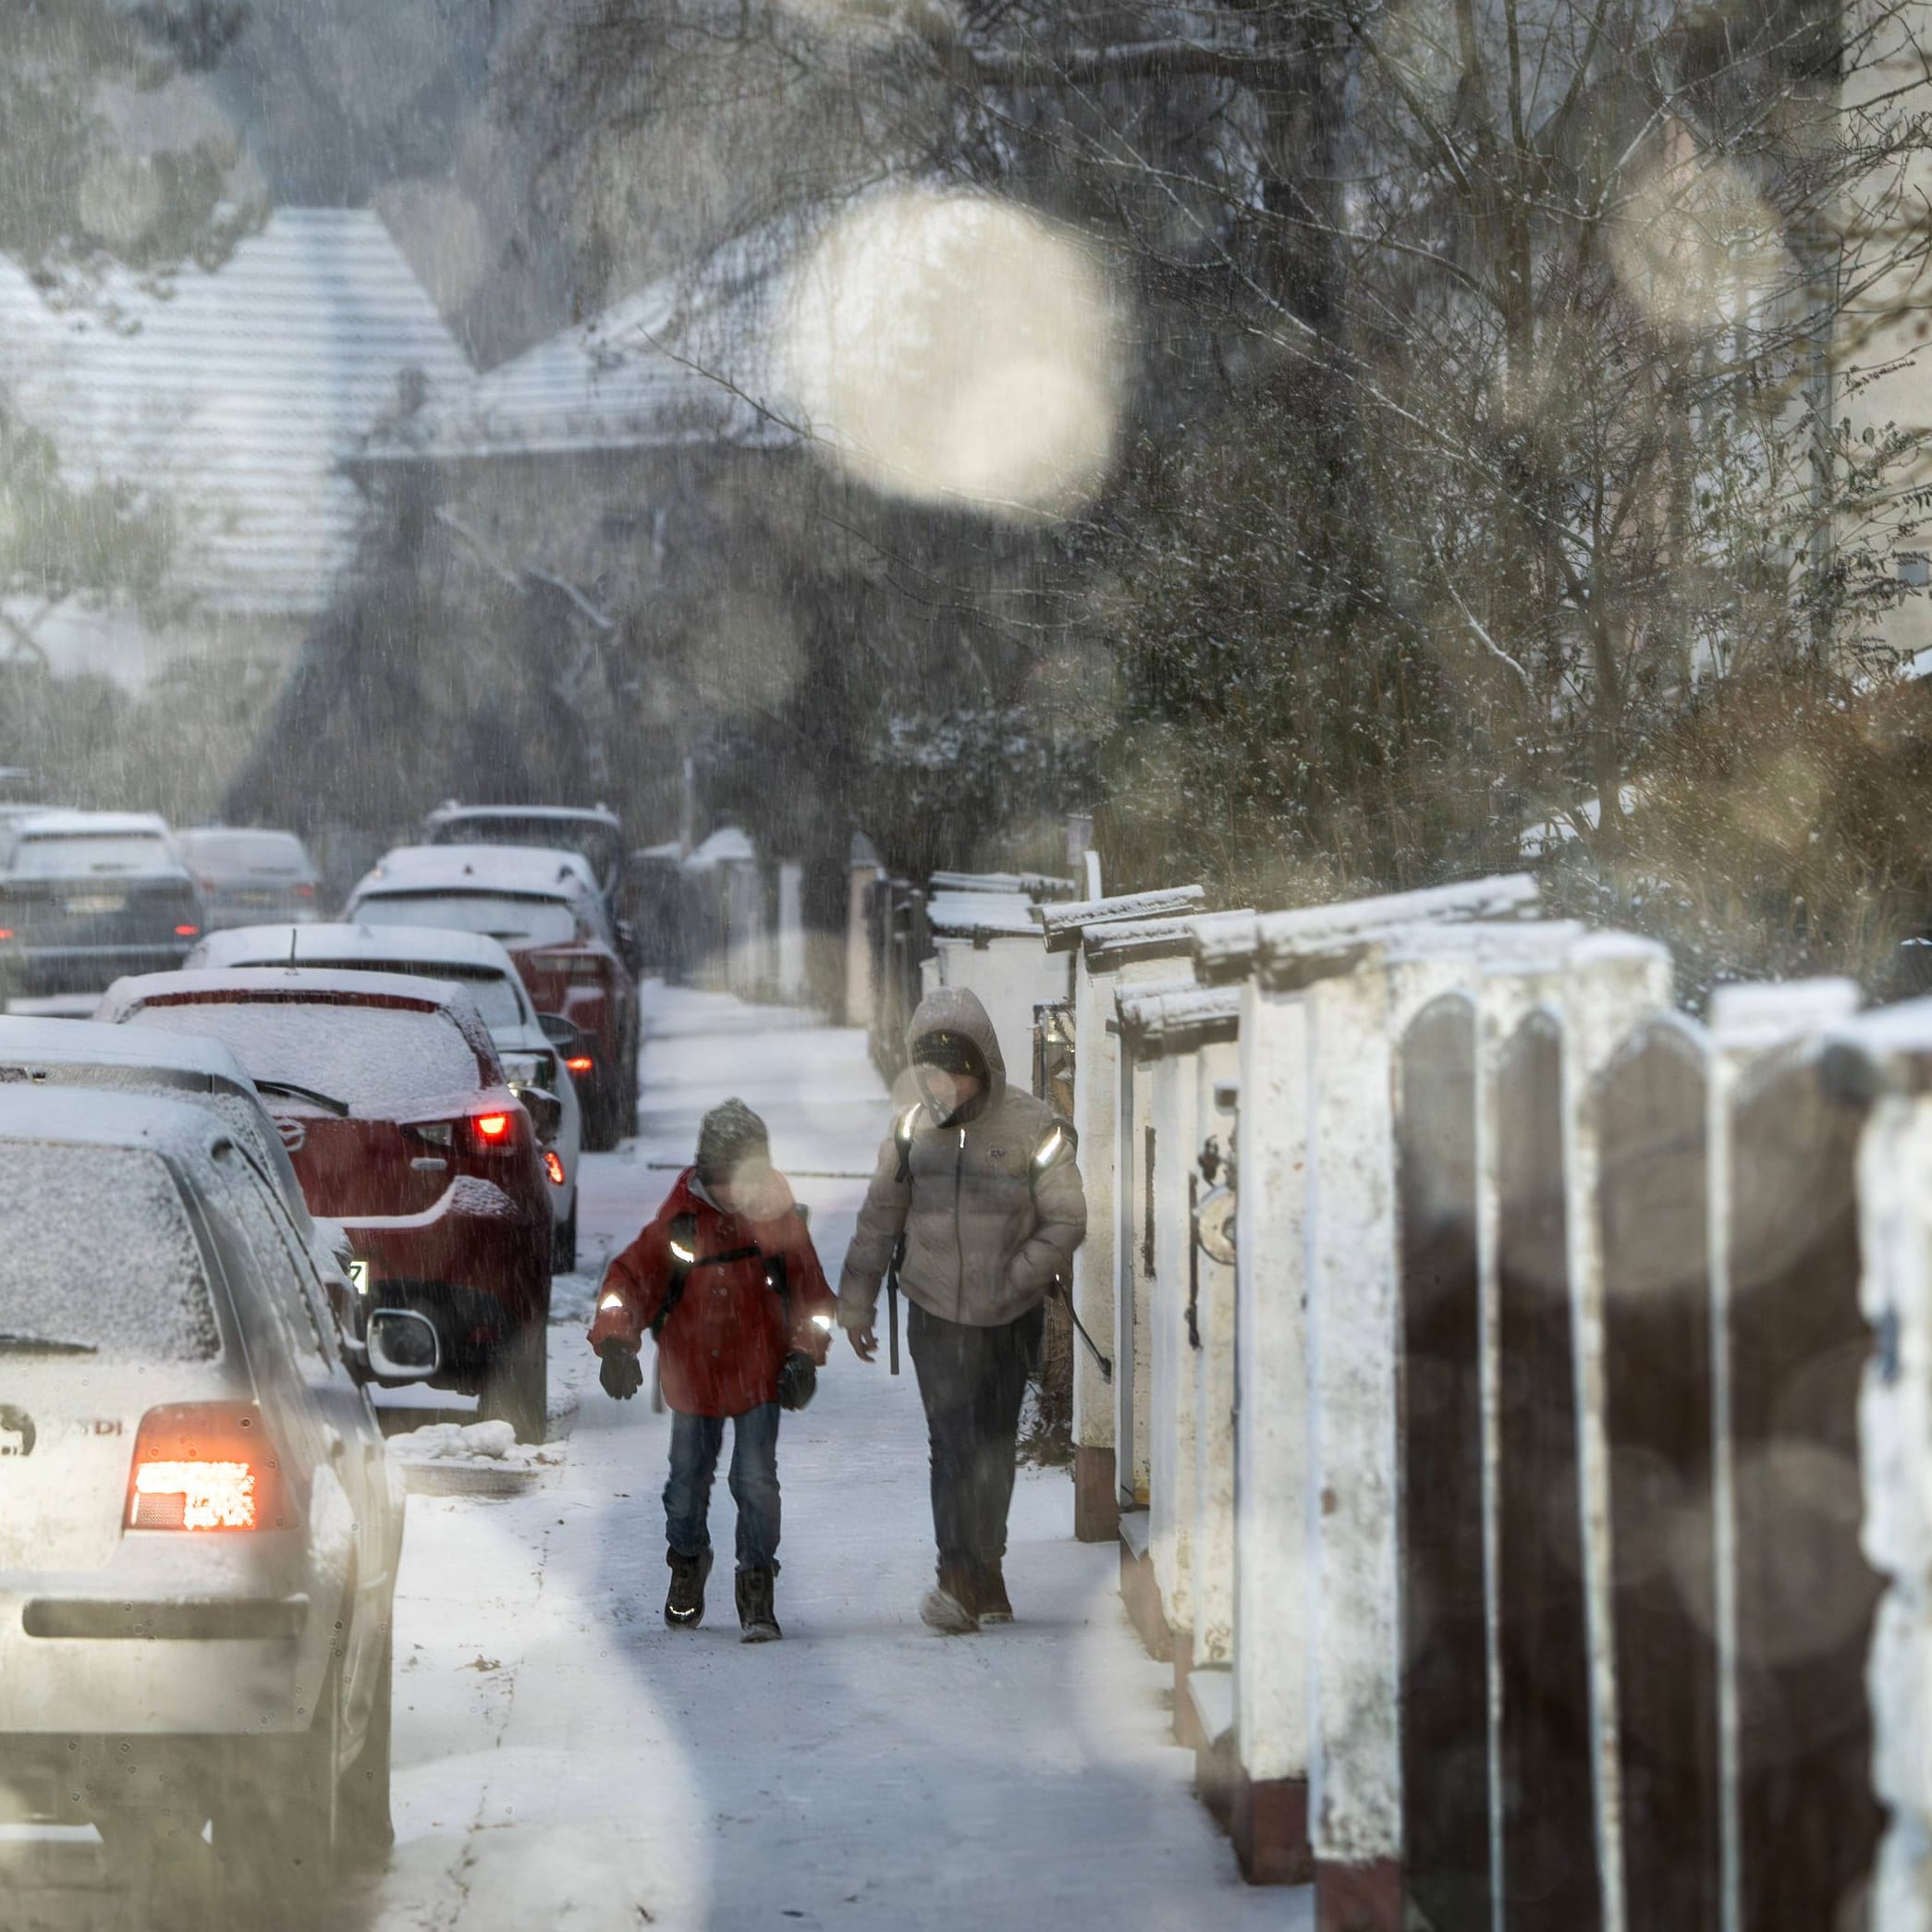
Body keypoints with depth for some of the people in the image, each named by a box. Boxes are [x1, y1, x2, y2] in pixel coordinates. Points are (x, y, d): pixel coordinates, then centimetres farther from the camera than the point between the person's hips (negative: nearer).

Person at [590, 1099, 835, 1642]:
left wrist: (805, 1355, -3)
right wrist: (616, 1342, -22)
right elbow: (631, 1276, -8)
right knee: (688, 1480, 11)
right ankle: (686, 1567, 37)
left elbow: (810, 1290, 5)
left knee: (756, 1482, -8)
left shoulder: (780, 1216, -4)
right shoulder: (679, 1220, -8)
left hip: (759, 1376, -1)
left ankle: (758, 1596, 1)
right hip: (692, 1376, 1)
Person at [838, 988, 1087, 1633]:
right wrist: (855, 1306, 12)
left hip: (1012, 1317, -1)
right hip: (937, 1314, 1)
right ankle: (967, 1580, -18)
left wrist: (1013, 1283, -15)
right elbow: (880, 1217, 11)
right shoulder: (914, 1127, 2)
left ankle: (980, 1576, 16)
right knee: (953, 1441, -11)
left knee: (994, 1444, 6)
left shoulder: (1032, 1129, -7)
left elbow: (1066, 1221, -5)